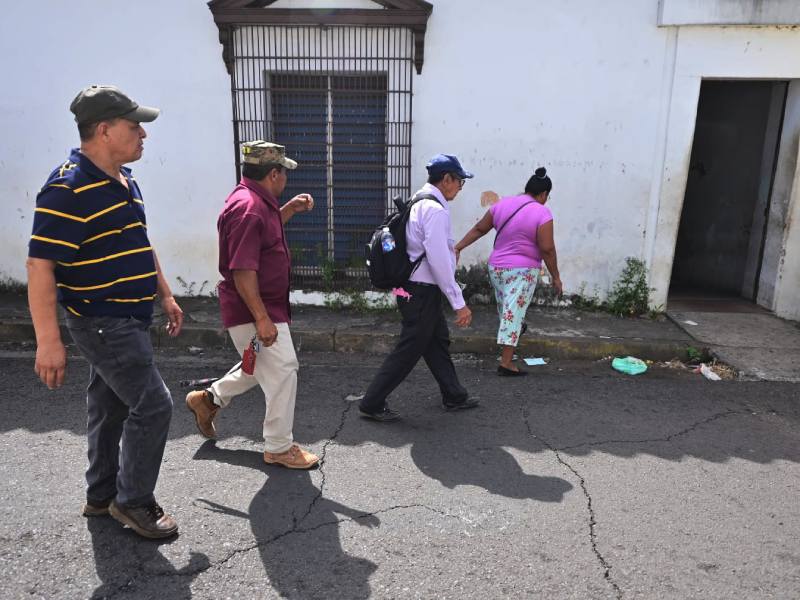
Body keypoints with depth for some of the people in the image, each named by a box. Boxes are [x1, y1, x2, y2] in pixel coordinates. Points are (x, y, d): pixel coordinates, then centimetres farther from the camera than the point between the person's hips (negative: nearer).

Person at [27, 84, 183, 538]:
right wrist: (48, 341, -24)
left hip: (128, 319, 9)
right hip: (103, 322, -9)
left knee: (111, 407, 17)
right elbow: (40, 265, -22)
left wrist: (166, 296, 20)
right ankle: (134, 502, 11)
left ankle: (102, 496, 33)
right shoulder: (68, 188, -19)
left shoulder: (124, 181, 12)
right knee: (153, 405, -7)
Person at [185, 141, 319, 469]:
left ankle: (208, 399, 39)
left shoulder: (255, 201, 9)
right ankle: (278, 448, 11)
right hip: (254, 309, -11)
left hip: (267, 305, 11)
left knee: (262, 366, 24)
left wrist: (289, 209, 16)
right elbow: (242, 270, -27)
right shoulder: (248, 208, -23)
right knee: (282, 370, -3)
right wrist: (261, 319, -27)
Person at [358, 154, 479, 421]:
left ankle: (454, 396, 35)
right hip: (423, 292, -10)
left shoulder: (419, 203, 10)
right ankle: (372, 404, 12)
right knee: (408, 350, 1)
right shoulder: (436, 210, -20)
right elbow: (439, 262, -24)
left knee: (438, 342, 20)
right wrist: (459, 303, -20)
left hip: (417, 288, 10)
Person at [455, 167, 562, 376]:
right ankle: (506, 363, -2)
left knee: (505, 309, 24)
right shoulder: (542, 213, -12)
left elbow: (479, 229, 7)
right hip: (522, 271, -6)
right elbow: (547, 249, -16)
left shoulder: (502, 204, 3)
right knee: (513, 314, -3)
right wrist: (555, 277, -7)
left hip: (496, 267, 6)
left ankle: (516, 330, 50)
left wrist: (458, 246, 13)